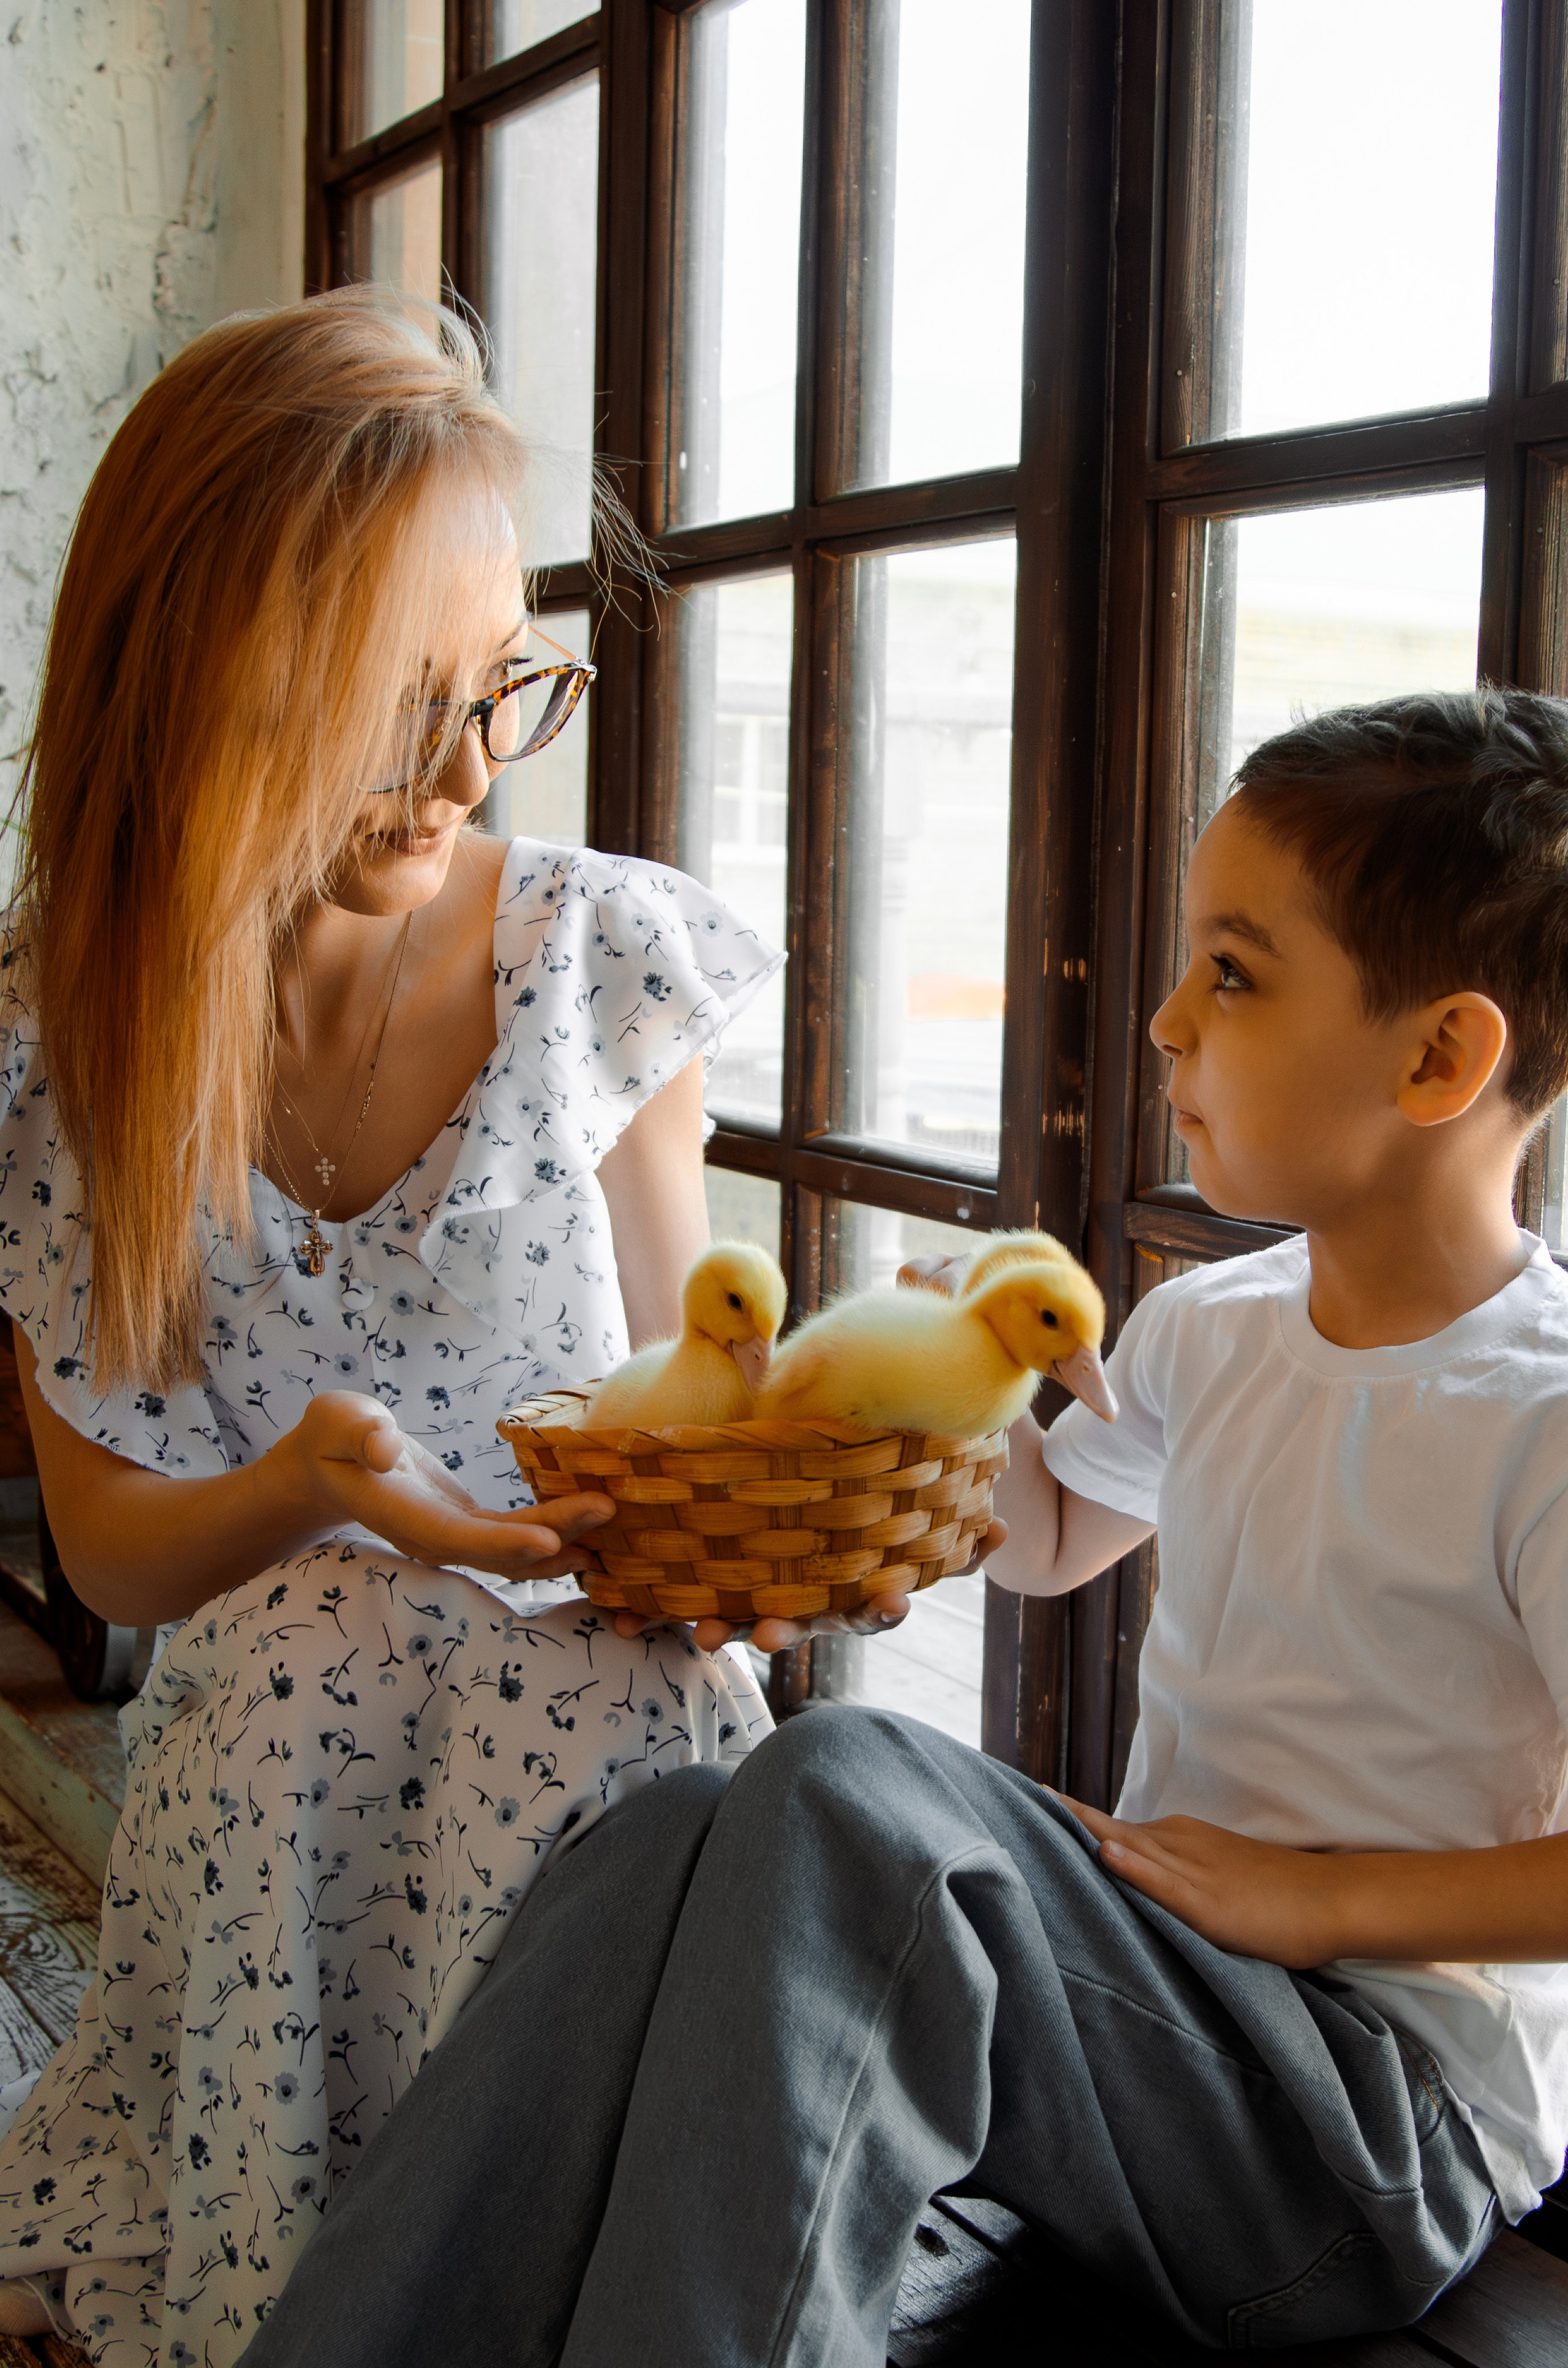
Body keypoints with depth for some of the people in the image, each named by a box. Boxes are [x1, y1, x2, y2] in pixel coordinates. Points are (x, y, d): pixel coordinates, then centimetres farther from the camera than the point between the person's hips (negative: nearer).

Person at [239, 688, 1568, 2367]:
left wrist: (1324, 1894, -20)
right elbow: (1047, 1543, 27)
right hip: (1176, 1997, 7)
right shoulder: (1207, 1332, 9)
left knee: (853, 1792, -30)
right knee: (670, 1846, -20)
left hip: (1399, 2118, -7)